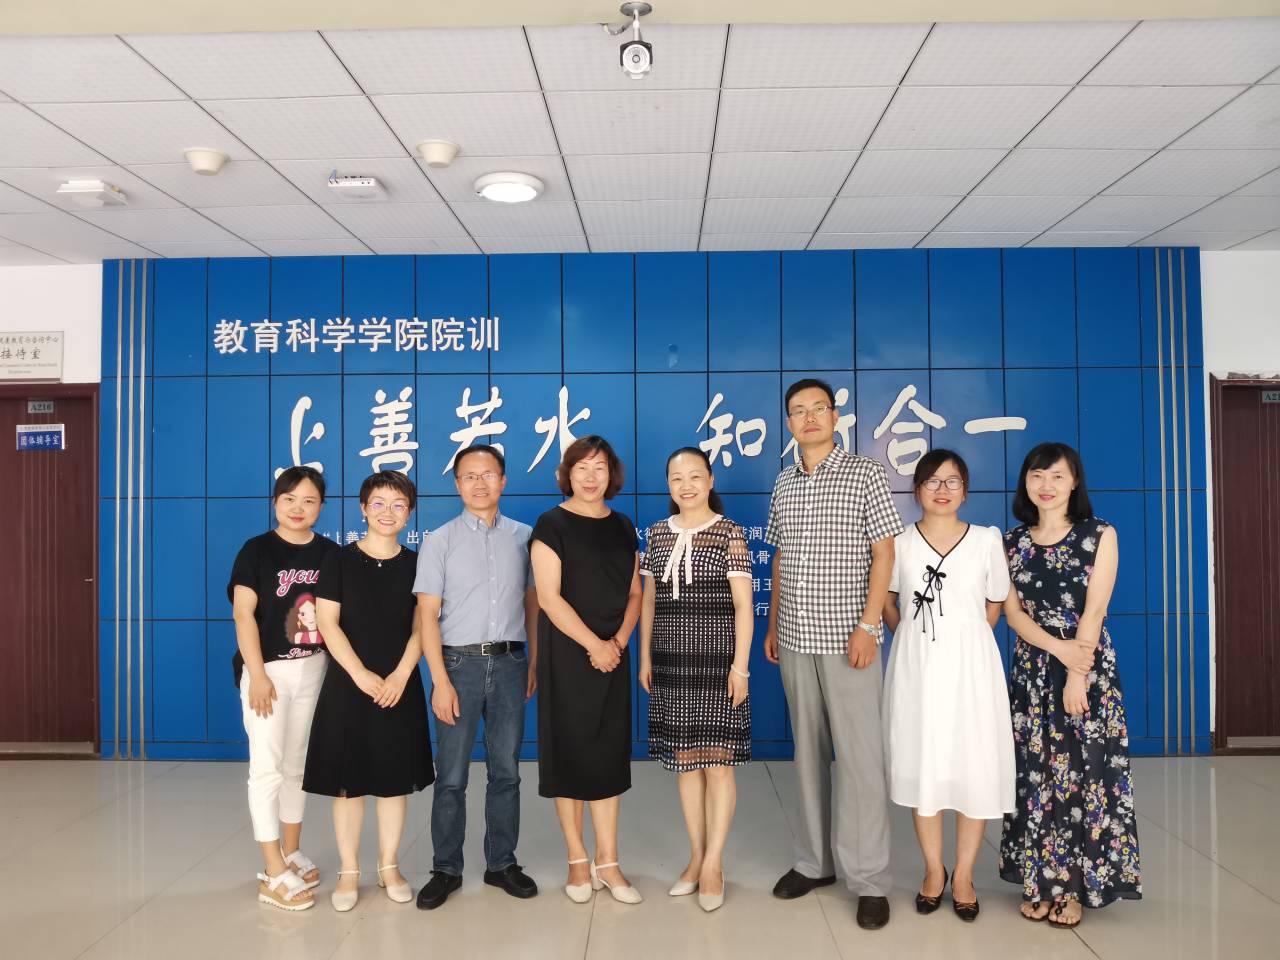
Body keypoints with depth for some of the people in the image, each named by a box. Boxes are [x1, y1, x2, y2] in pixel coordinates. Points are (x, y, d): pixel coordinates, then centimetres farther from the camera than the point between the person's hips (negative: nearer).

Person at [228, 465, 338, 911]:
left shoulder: (329, 553, 3)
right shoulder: (256, 551, -5)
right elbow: (243, 614, -10)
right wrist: (257, 674, -16)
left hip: (314, 670, 4)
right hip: (268, 670, -4)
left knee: (297, 765, 14)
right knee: (267, 767, -3)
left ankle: (291, 853, 29)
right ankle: (273, 874, 6)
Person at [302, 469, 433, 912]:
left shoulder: (415, 564, 4)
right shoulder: (339, 560, -1)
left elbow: (421, 626, 1)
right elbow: (327, 622, -6)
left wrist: (400, 676, -12)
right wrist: (361, 675, -14)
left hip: (400, 687, 2)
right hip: (348, 685, -1)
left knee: (395, 777, 8)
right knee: (347, 779, 4)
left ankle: (389, 866, 23)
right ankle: (349, 871, 19)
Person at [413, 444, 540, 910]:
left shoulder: (523, 536, 6)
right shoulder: (440, 541, -1)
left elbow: (532, 602, 10)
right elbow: (427, 615, -4)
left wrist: (533, 663, 5)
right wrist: (441, 681, -10)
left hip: (510, 663, 2)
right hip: (460, 662, -2)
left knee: (506, 771, 11)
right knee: (451, 776, 5)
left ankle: (501, 863, 26)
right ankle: (446, 869, 21)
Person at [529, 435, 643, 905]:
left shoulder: (622, 527, 10)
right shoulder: (552, 524, -5)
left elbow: (634, 593, 11)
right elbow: (549, 597, -12)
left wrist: (618, 641, -5)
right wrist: (593, 644, -15)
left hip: (611, 655, 5)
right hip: (565, 654, -4)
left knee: (609, 754, 7)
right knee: (570, 752, 3)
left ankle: (607, 862, 17)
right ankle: (578, 861, 18)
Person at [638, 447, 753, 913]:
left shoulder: (729, 533, -4)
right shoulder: (657, 534, 9)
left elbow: (743, 605, -6)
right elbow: (648, 600, 14)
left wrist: (740, 665, -11)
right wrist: (645, 656, 10)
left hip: (716, 659, -4)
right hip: (670, 661, 4)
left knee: (716, 761, -1)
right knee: (684, 760, 10)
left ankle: (713, 863, 12)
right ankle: (696, 857, 23)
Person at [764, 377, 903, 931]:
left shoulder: (865, 474, -2)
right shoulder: (783, 483, 12)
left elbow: (883, 552, -6)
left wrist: (868, 625, -15)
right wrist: (772, 626, 13)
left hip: (845, 637, -5)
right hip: (794, 638, 5)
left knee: (859, 756, -2)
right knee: (808, 751, 12)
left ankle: (868, 879, 8)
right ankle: (813, 861, 24)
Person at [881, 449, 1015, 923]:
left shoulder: (987, 539, -1)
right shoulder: (899, 542, 0)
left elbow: (994, 605, 9)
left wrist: (962, 640, 5)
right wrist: (917, 640, 7)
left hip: (970, 666, 0)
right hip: (915, 667, 1)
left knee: (974, 766, 3)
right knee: (921, 765, 7)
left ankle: (964, 874, 21)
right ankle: (933, 870, 25)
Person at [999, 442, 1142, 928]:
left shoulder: (1100, 535, -2)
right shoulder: (1013, 541, 6)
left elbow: (1094, 611, -8)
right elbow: (1012, 611, 0)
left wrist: (1076, 677, -14)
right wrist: (1058, 648, -15)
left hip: (1089, 665, -2)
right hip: (1031, 669, 3)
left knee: (1083, 771, 0)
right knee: (1035, 772, 5)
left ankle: (1075, 886, 12)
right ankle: (1040, 882, 17)